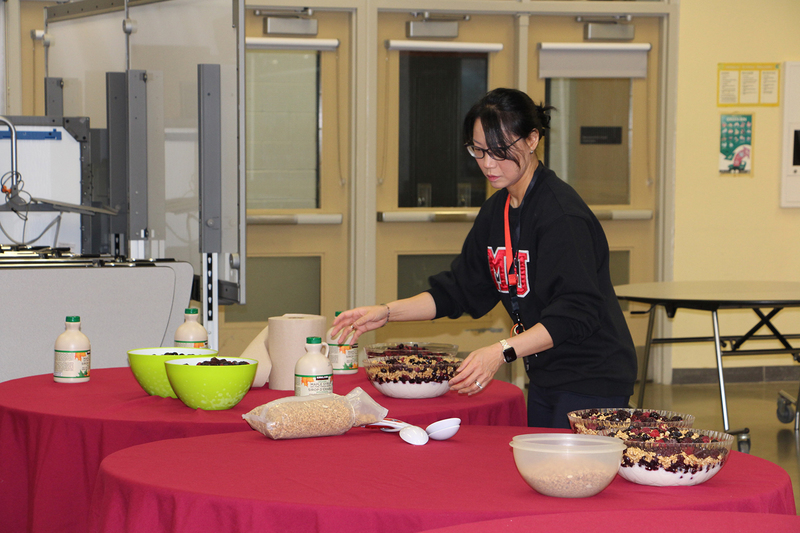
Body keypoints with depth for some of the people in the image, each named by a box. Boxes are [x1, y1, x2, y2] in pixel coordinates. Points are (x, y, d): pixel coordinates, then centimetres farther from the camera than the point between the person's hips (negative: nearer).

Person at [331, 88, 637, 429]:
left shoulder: (562, 214, -20)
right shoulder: (496, 211, 8)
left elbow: (576, 313, -26)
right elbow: (461, 290, 15)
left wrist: (502, 352, -34)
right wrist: (386, 312, 5)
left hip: (592, 383, -9)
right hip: (545, 380, 9)